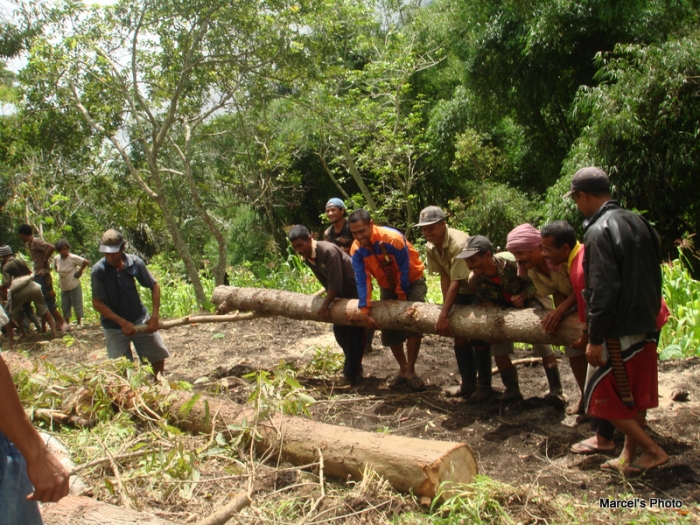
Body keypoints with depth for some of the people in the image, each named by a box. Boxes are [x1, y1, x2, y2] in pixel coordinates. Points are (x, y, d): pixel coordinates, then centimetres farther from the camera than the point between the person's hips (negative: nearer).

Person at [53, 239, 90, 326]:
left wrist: (80, 271, -11)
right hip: (63, 288, 6)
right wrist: (59, 273, 9)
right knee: (65, 307, 11)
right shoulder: (56, 259, 0)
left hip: (74, 287, -6)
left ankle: (79, 323, 15)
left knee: (77, 305, 2)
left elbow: (86, 262, -18)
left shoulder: (73, 258, -18)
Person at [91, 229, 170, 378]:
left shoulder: (135, 262, -13)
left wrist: (154, 316, -11)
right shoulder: (99, 270, -18)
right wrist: (122, 322, -22)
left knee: (159, 355, 9)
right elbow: (97, 303, -17)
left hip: (140, 319, 3)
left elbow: (154, 286, -3)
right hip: (114, 325, -2)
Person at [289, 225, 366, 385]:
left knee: (355, 332, -6)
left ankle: (351, 373, 2)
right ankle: (354, 366, 25)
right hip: (341, 293, 9)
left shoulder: (328, 251, -30)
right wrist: (329, 300, 5)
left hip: (356, 290, -8)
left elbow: (335, 283, -29)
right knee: (339, 330, 10)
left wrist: (325, 306, -24)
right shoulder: (306, 258, -4)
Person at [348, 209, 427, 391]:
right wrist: (365, 312, -25)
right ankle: (403, 368, 19)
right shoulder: (356, 249, -20)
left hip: (411, 281, -4)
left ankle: (410, 371, -8)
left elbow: (404, 272, -24)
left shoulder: (393, 239, -33)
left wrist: (401, 302, -16)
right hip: (387, 285, 5)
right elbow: (362, 280, -19)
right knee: (389, 327, 1)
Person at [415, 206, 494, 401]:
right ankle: (468, 383, 22)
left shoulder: (458, 243, -32)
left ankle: (484, 386, 9)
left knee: (479, 339, -6)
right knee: (459, 336, 9)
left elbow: (456, 282, -33)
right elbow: (444, 277, -6)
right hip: (462, 292, 8)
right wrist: (446, 308, -11)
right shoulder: (430, 247, -8)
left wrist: (444, 315, -35)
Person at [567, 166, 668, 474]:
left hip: (619, 332, -9)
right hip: (646, 328, 9)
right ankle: (630, 457, 27)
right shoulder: (638, 223, 9)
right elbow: (655, 278, 14)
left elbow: (603, 291, -22)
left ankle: (652, 450, 7)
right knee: (636, 396, 17)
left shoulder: (599, 232, -18)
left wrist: (595, 339, -17)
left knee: (603, 397, 5)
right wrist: (650, 316, 20)